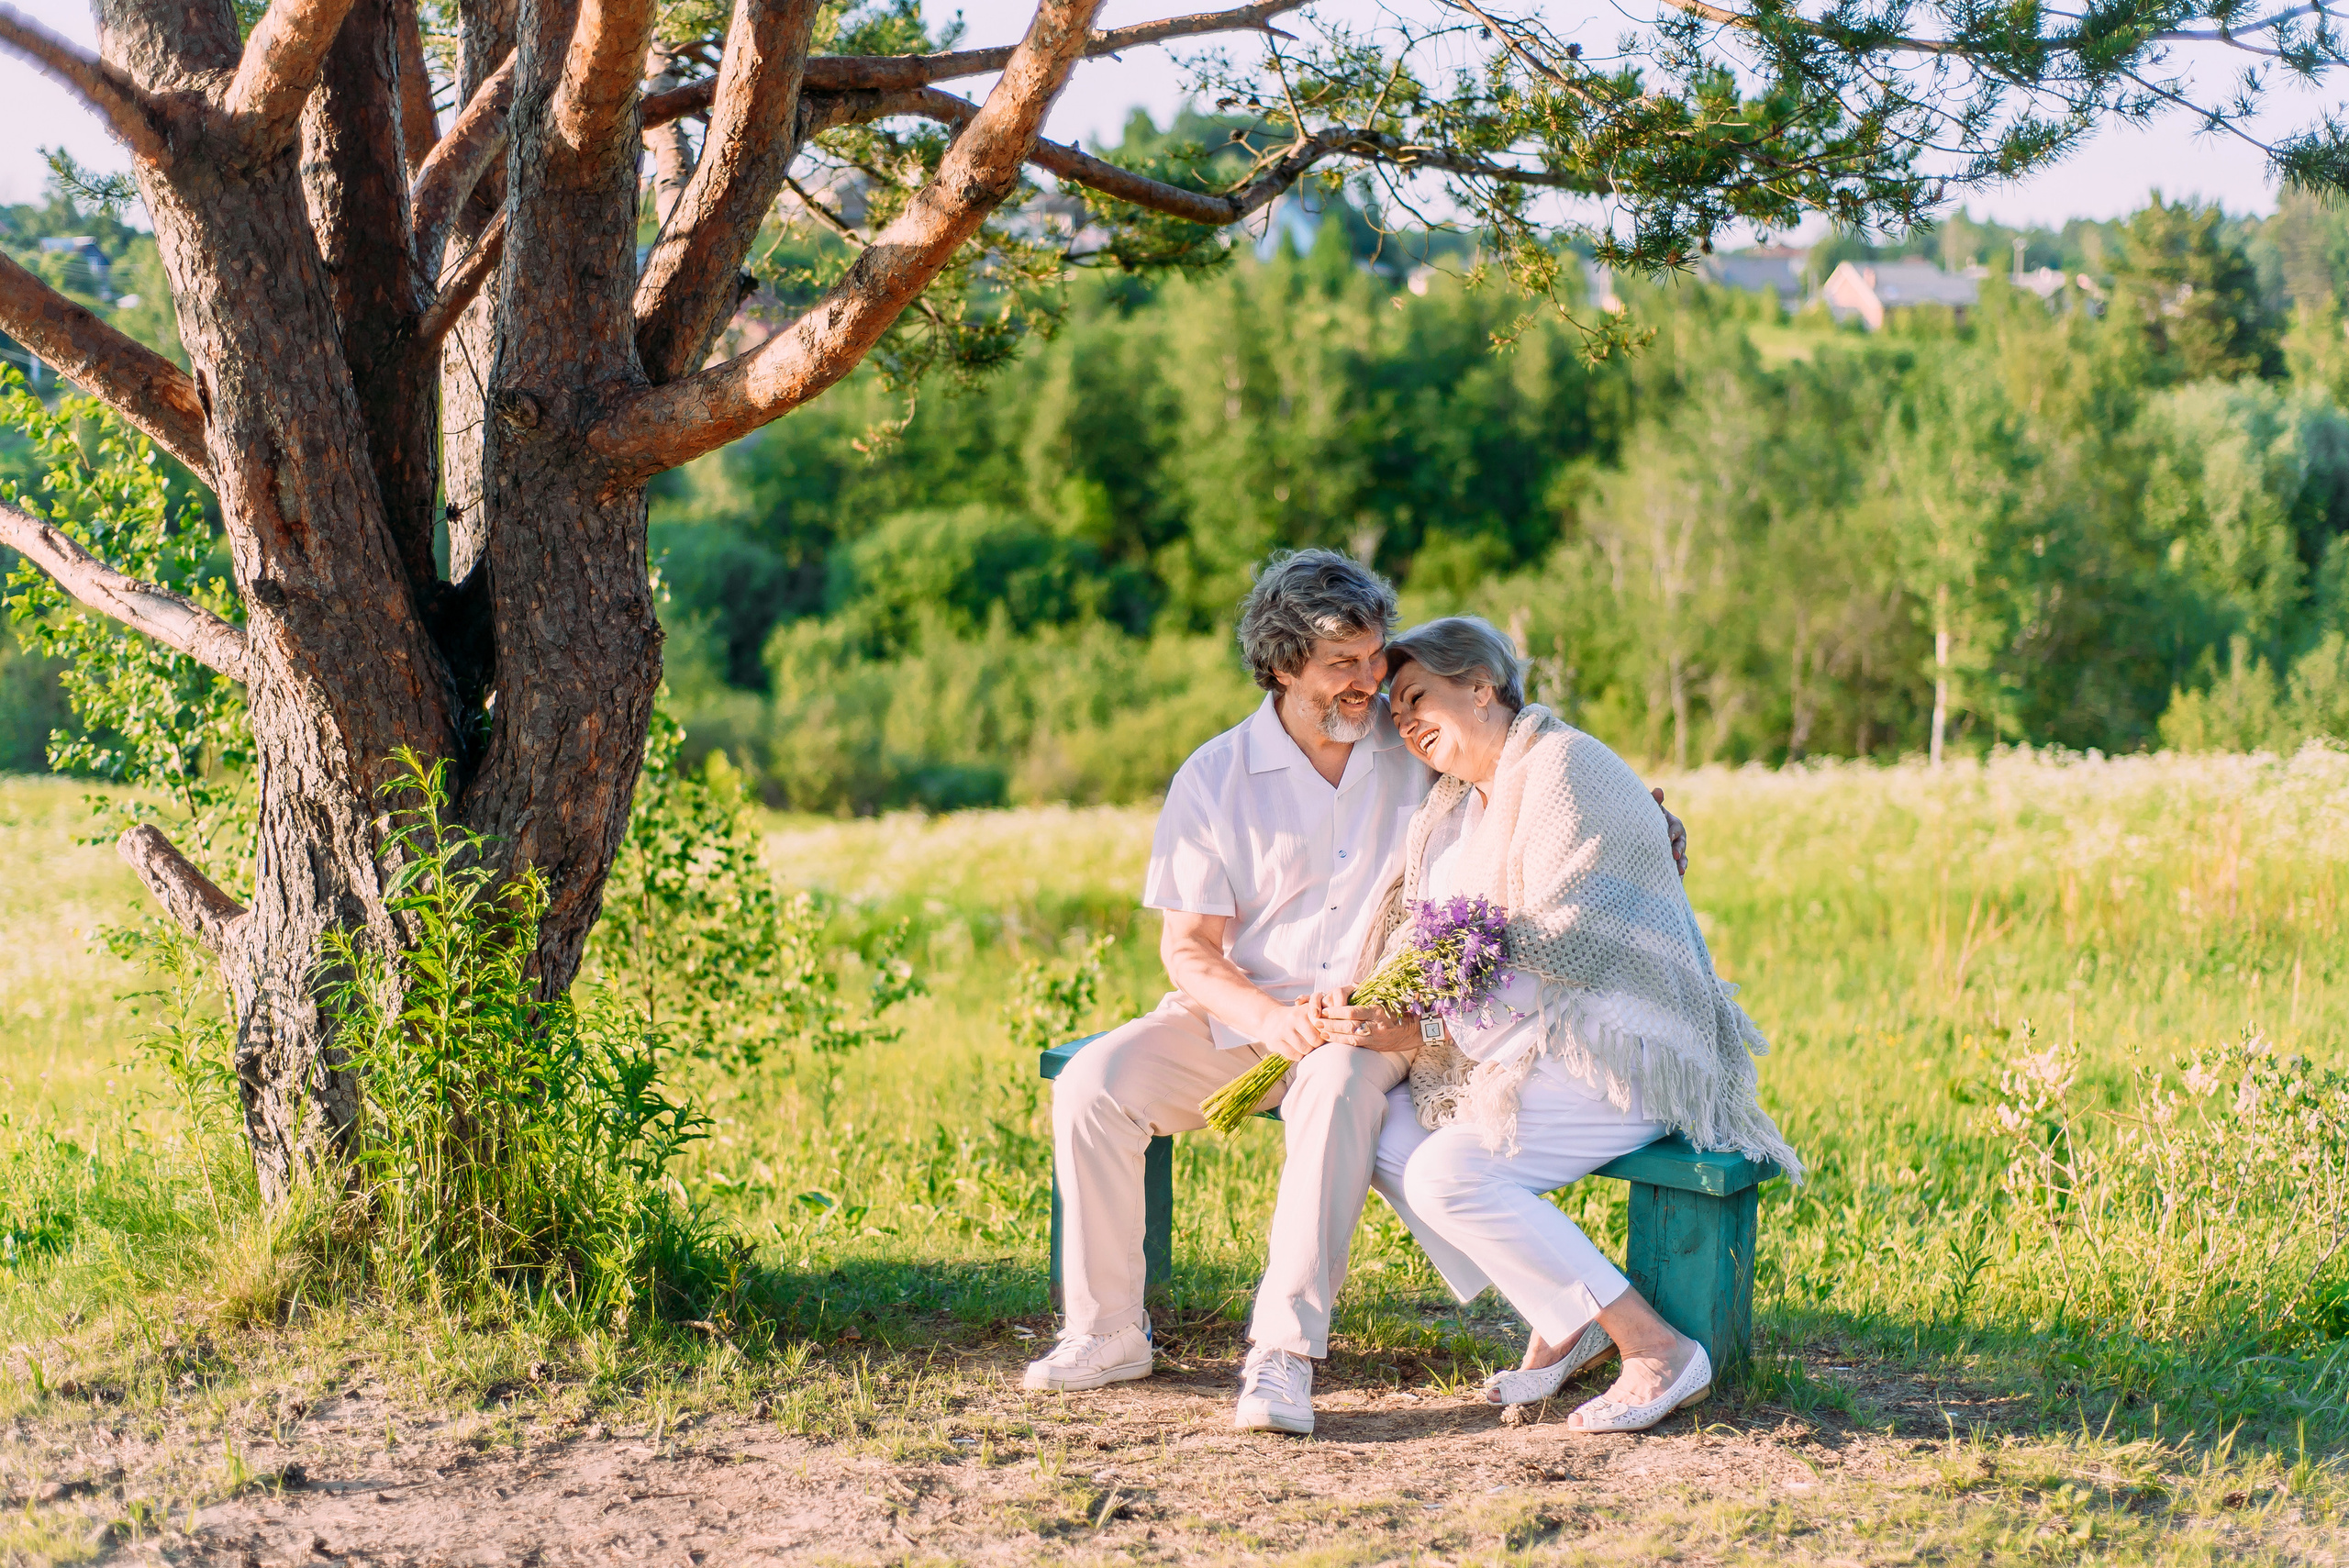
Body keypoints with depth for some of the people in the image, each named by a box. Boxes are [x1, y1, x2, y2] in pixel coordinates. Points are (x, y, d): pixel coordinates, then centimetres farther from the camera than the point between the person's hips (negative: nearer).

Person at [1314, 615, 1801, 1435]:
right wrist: (1362, 1003, -11)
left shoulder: (1562, 769, -14)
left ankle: (1659, 1349, -19)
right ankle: (1562, 1318, -2)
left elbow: (1553, 959, -21)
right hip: (1524, 1046, 9)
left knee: (1446, 1173, -23)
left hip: (1624, 1052, -9)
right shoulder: (1457, 803, 16)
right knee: (1385, 1134, -6)